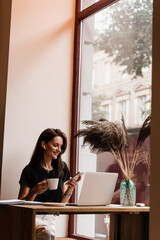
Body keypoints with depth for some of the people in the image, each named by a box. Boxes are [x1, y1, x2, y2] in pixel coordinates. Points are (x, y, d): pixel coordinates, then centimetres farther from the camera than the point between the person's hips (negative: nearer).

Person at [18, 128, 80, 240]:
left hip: (50, 217, 3)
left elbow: (61, 203, 10)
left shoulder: (62, 168, 9)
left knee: (50, 230, -31)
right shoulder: (30, 171, -3)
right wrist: (34, 192, -19)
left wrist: (70, 189, -9)